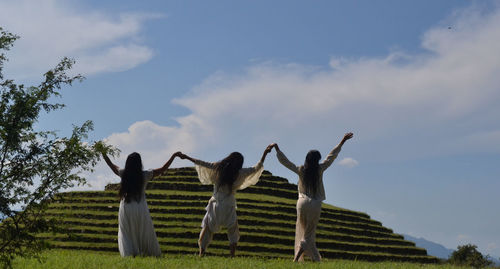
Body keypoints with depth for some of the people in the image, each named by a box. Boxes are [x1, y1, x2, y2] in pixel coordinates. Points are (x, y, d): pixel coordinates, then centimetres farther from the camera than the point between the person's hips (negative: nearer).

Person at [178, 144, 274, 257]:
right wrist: (265, 153, 14)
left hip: (215, 204, 2)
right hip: (228, 206, -2)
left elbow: (201, 163, 9)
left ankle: (201, 254, -1)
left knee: (207, 229, 10)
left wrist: (186, 157, 21)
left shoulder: (218, 167, 2)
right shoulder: (239, 173, -3)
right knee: (233, 232, 12)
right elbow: (257, 168, 4)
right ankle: (232, 256, 1)